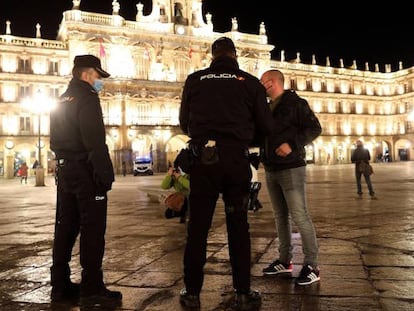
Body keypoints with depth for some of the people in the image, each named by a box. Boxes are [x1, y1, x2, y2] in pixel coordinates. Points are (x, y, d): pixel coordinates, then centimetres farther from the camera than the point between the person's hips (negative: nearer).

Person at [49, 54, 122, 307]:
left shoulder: (61, 101, 20)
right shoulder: (87, 97, -9)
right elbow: (95, 141, -20)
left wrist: (63, 162, 20)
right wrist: (105, 173, -20)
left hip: (64, 170, 9)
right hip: (85, 171, -9)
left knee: (66, 227, 12)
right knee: (92, 229, -5)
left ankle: (60, 286, 20)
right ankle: (92, 289, -1)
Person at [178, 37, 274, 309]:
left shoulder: (194, 80, 4)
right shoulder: (250, 82, 3)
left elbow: (184, 122, 10)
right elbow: (266, 126, 4)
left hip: (204, 159, 0)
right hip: (237, 159, 0)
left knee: (198, 226, 8)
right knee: (238, 225, 9)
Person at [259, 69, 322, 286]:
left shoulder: (295, 102, -4)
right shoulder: (266, 108, 18)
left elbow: (314, 128, -11)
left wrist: (292, 144, -21)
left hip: (291, 168, -8)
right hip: (271, 170, 8)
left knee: (299, 216, -9)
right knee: (281, 216, 11)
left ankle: (311, 266, -2)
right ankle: (285, 260, 20)